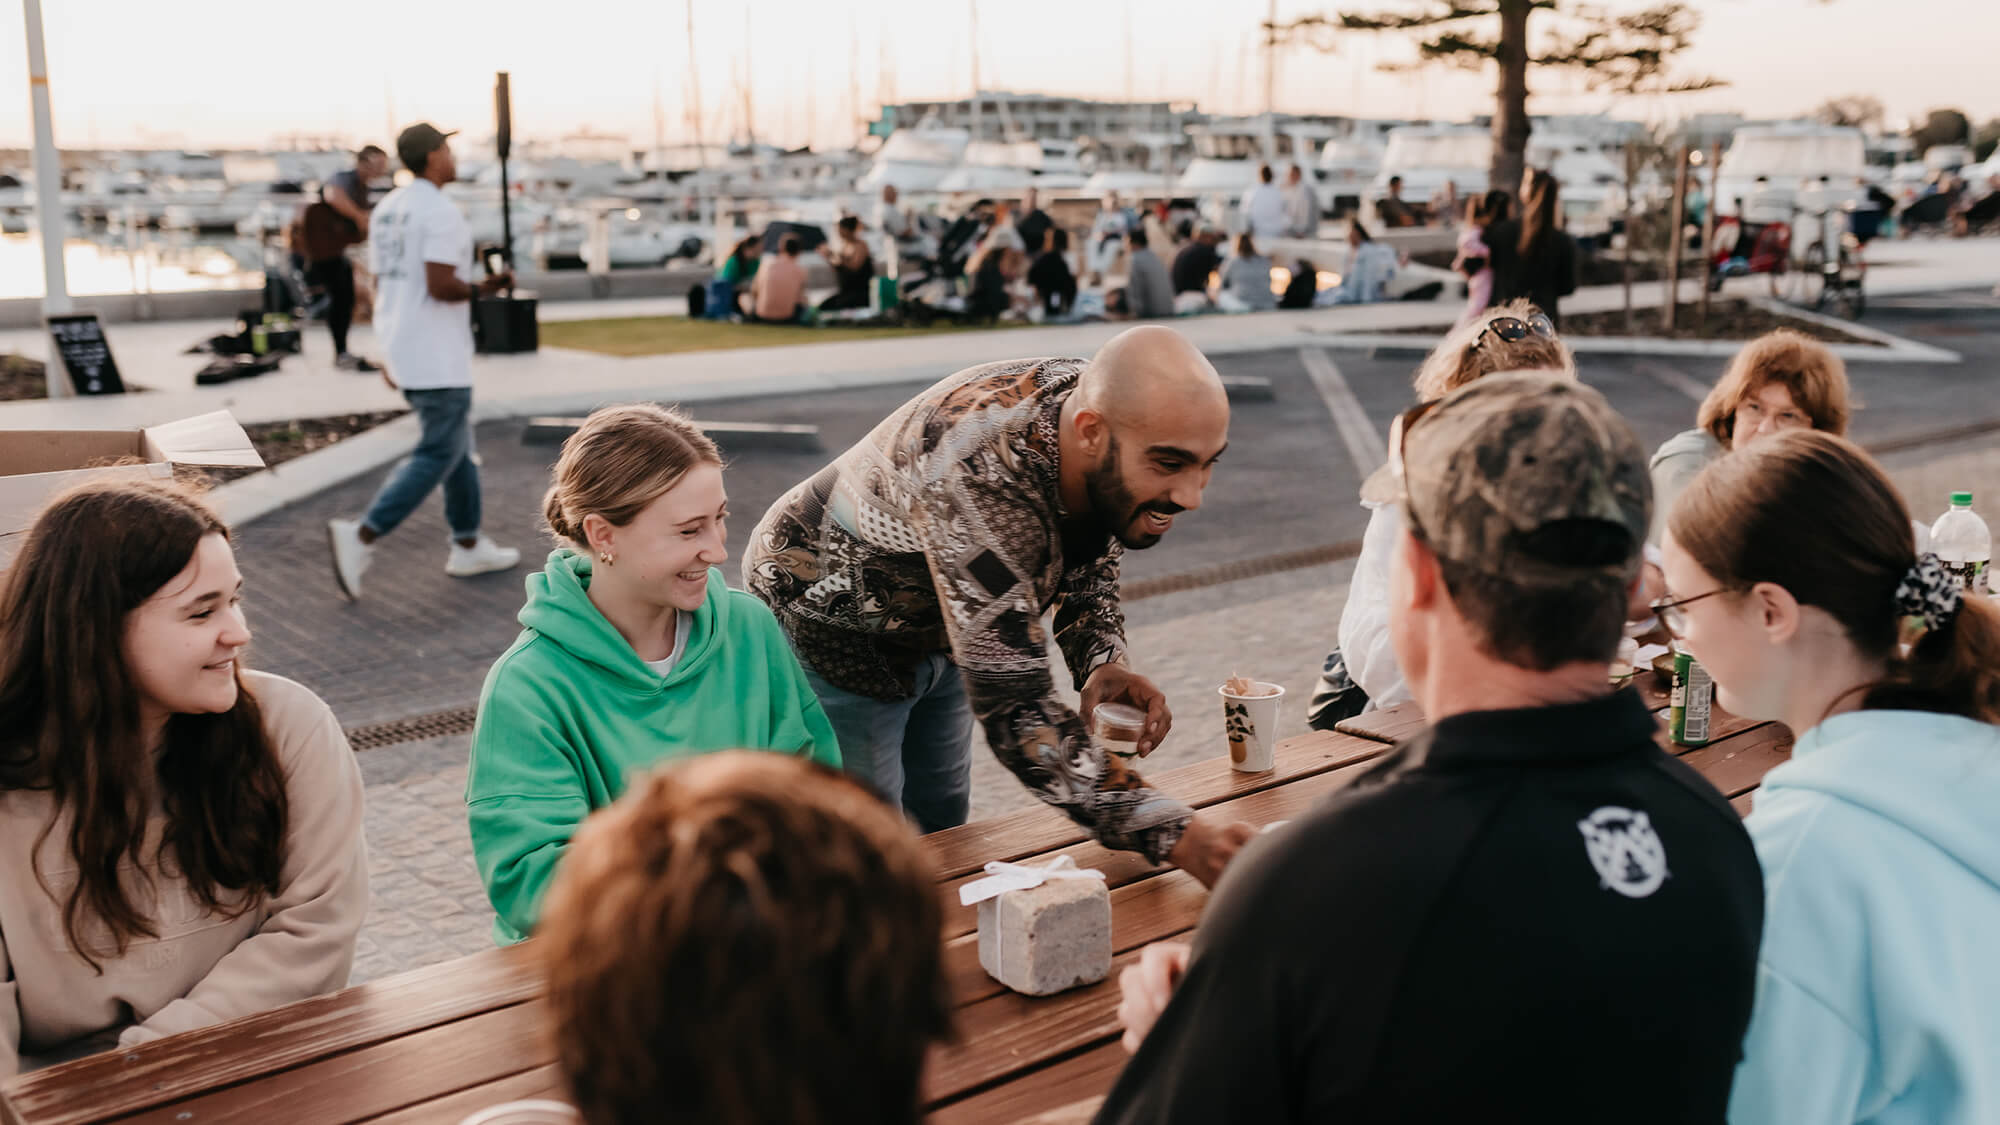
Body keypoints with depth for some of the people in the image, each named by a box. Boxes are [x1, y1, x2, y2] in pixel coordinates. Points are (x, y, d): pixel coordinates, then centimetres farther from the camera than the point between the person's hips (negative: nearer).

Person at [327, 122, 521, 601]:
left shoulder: (385, 210, 13)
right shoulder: (441, 212, -15)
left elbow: (380, 282, 16)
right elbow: (440, 286, -23)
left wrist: (394, 356, 21)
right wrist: (483, 289, -5)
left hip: (399, 344, 10)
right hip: (436, 356, -10)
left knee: (457, 445, 16)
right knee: (438, 455, -5)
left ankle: (468, 546, 20)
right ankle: (361, 535, -13)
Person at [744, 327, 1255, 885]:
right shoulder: (980, 477, -43)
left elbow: (1089, 560, 1)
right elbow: (1015, 711, -44)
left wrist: (1103, 661, -20)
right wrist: (1175, 833, -50)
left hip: (938, 631, 8)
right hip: (826, 629, -7)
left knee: (942, 828, 20)